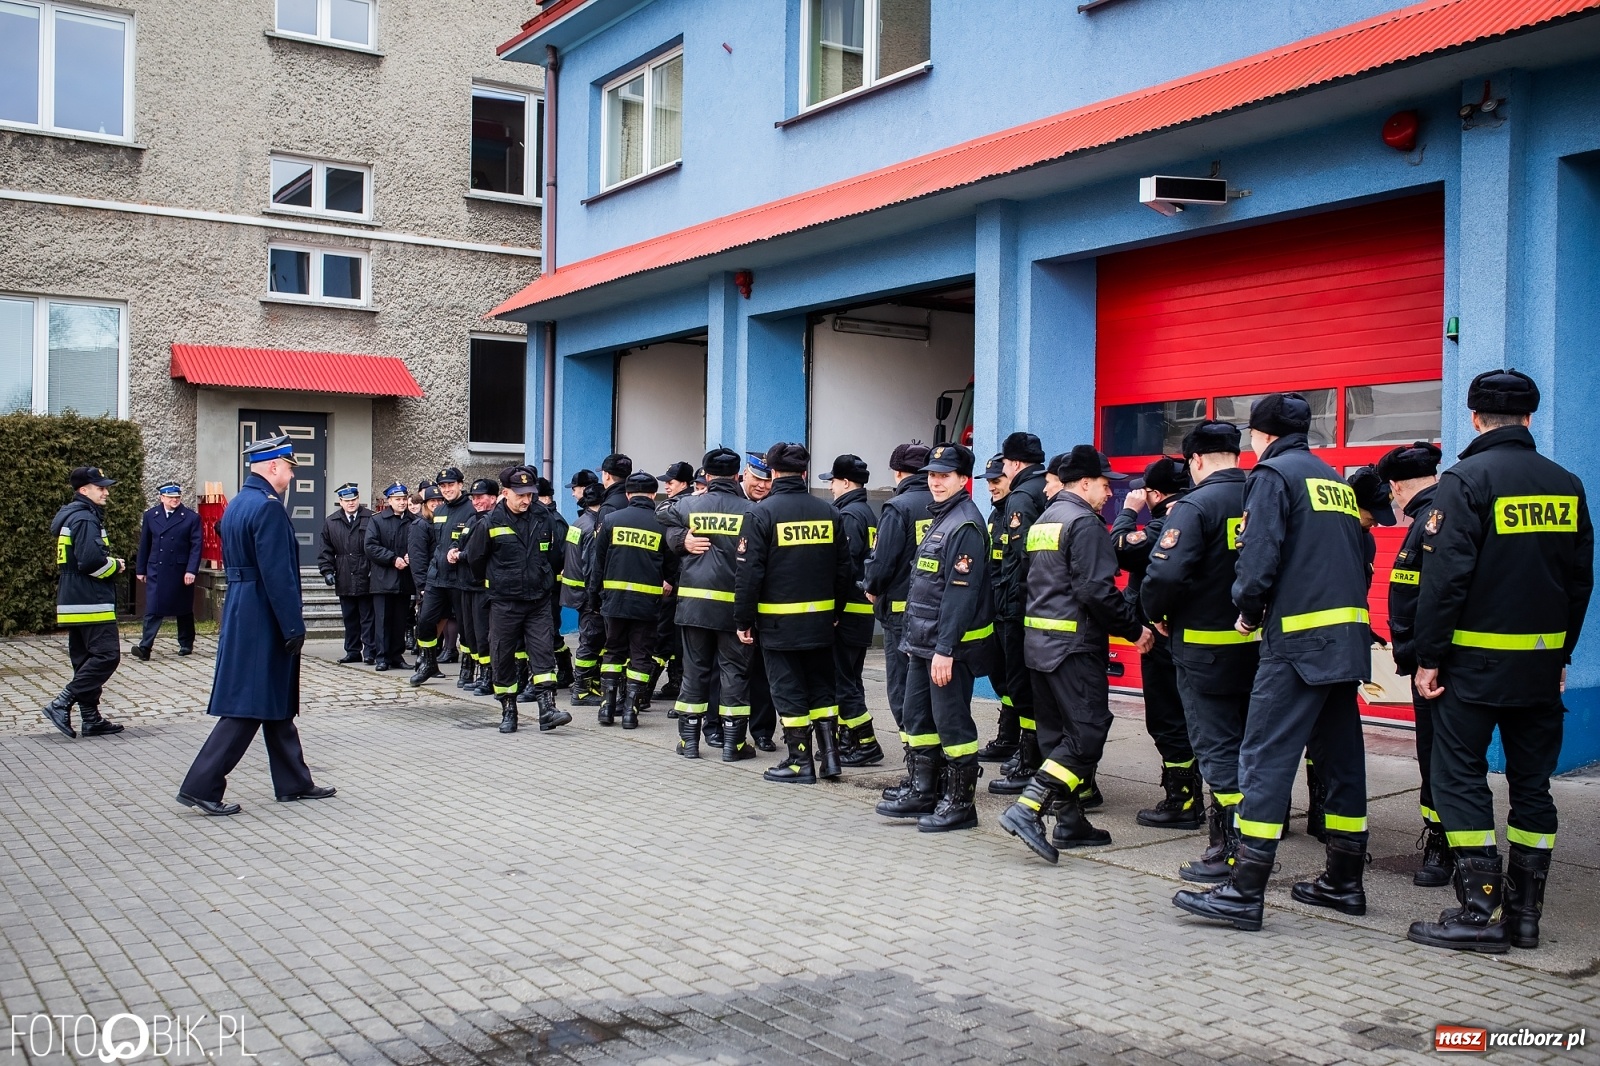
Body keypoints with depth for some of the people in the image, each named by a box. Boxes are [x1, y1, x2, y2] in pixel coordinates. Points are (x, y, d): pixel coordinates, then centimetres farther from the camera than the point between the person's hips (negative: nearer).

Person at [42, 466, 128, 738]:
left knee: (85, 660, 10)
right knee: (107, 655, -11)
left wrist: (110, 564, 7)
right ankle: (61, 705, -12)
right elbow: (91, 560, -25)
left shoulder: (72, 516, 18)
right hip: (91, 603, -11)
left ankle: (91, 718, 13)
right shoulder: (85, 519, -14)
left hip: (74, 603, 11)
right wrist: (116, 566, -8)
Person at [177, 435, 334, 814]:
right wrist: (294, 626, -17)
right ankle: (202, 786, -1)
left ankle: (294, 782, 24)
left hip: (241, 613, 10)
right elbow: (277, 574, -22)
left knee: (276, 704, 16)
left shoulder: (237, 503, 13)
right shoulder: (268, 507, -17)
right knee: (248, 707, -4)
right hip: (263, 620, -10)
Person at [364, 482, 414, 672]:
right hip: (383, 579, -2)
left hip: (404, 579, 2)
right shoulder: (377, 521, 3)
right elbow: (370, 547, -5)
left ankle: (397, 656, 14)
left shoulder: (412, 521, 7)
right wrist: (393, 559, -12)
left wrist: (410, 557, -11)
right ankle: (383, 657, 4)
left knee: (400, 620, 7)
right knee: (383, 619, -1)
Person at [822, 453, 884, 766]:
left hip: (848, 609, -10)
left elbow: (845, 565, -21)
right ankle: (847, 740, 22)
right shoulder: (866, 512, 15)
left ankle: (866, 745, -3)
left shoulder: (849, 515, -15)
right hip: (861, 608, 10)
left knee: (844, 681, -5)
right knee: (848, 678, 16)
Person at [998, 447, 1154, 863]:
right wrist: (1134, 629, -12)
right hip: (1075, 644, -10)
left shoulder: (1043, 520, 17)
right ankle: (1027, 809, -18)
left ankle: (1069, 822, 17)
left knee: (1056, 734, 12)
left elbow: (1025, 576, 21)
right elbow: (1097, 589, -21)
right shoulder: (1085, 522, -12)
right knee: (1088, 734, -9)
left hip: (1038, 639, 10)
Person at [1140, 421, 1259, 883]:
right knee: (1248, 746, 16)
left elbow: (1166, 572, -24)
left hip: (1207, 649, -6)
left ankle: (1228, 854, 4)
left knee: (1217, 749, 1)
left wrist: (1156, 615, -6)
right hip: (1259, 645, 6)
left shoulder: (1195, 506, -15)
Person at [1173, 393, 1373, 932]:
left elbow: (1260, 554, -15)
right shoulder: (1336, 479, 21)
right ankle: (1344, 881, 22)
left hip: (1299, 639, -8)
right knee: (1340, 758, 14)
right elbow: (1357, 559, 19)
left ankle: (1245, 891, -10)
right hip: (1349, 636, 8)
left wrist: (1248, 610, 0)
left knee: (1266, 759, -9)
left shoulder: (1273, 473, -3)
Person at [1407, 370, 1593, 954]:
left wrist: (1428, 657, -10)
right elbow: (1580, 579, 12)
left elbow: (1444, 577, -16)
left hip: (1475, 660, -6)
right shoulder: (1567, 485, 8)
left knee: (1459, 778, 0)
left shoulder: (1466, 479, -11)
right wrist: (1562, 654, 19)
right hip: (1542, 662, 6)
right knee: (1532, 783, 11)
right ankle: (1524, 914, 17)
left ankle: (1479, 911, -1)